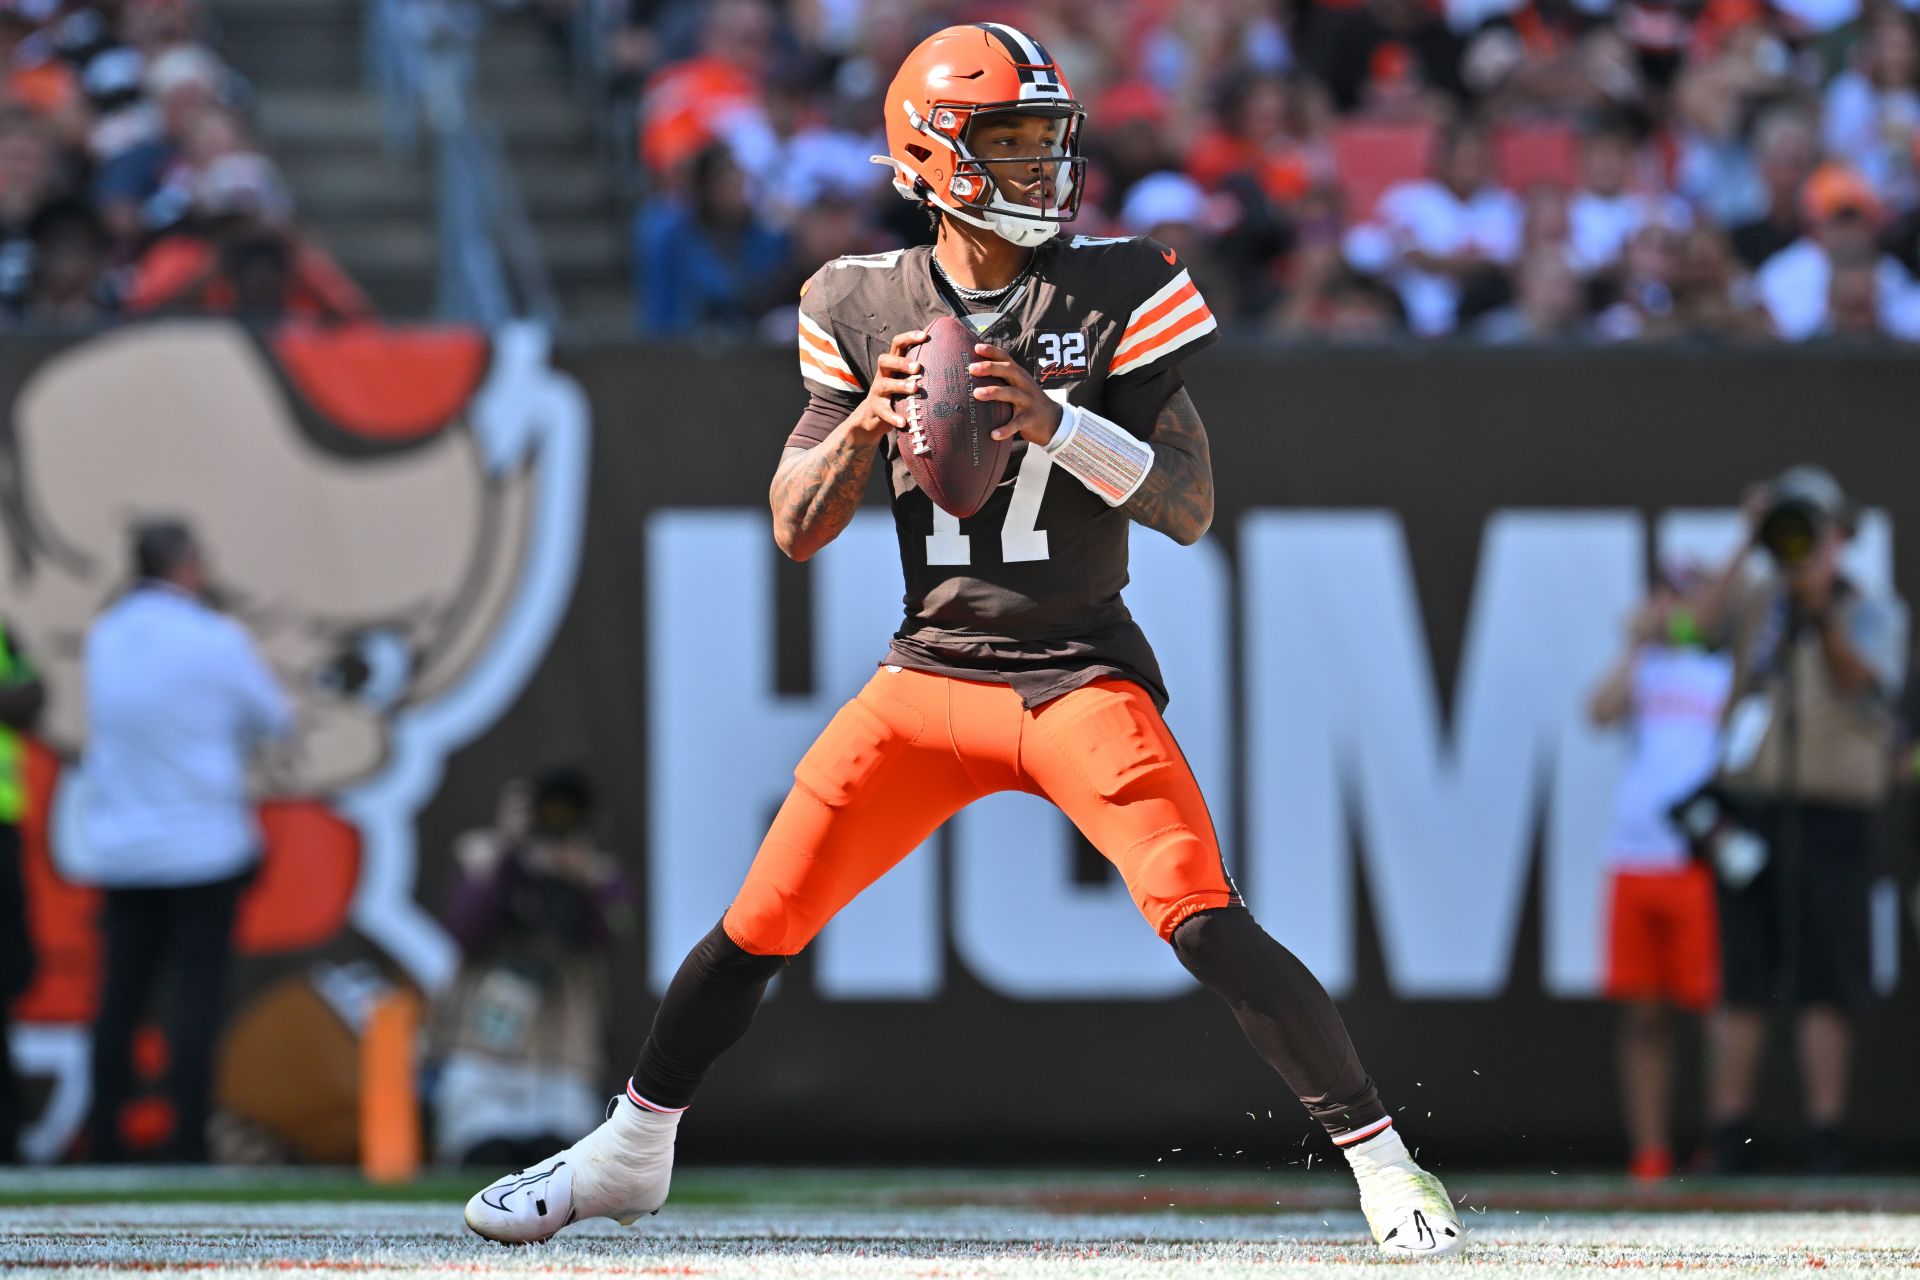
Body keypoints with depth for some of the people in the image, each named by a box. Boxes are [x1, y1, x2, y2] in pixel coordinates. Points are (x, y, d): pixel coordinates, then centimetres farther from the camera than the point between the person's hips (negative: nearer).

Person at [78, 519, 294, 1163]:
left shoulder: (102, 637, 3)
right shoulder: (214, 639, -10)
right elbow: (273, 721, 1)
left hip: (120, 847, 4)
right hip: (203, 844, -4)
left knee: (121, 993, 8)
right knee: (196, 992, -3)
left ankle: (104, 1139, 7)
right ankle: (187, 1145, -6)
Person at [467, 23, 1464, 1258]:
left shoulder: (1117, 290, -5)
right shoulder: (866, 306, 2)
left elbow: (1192, 508, -9)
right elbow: (796, 529, 5)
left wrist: (1057, 423, -22)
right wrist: (865, 421, -14)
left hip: (1083, 678, -3)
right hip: (930, 677, 3)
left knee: (1208, 926, -19)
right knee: (758, 926, 3)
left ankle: (1385, 1163, -9)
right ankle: (627, 1157, 23)